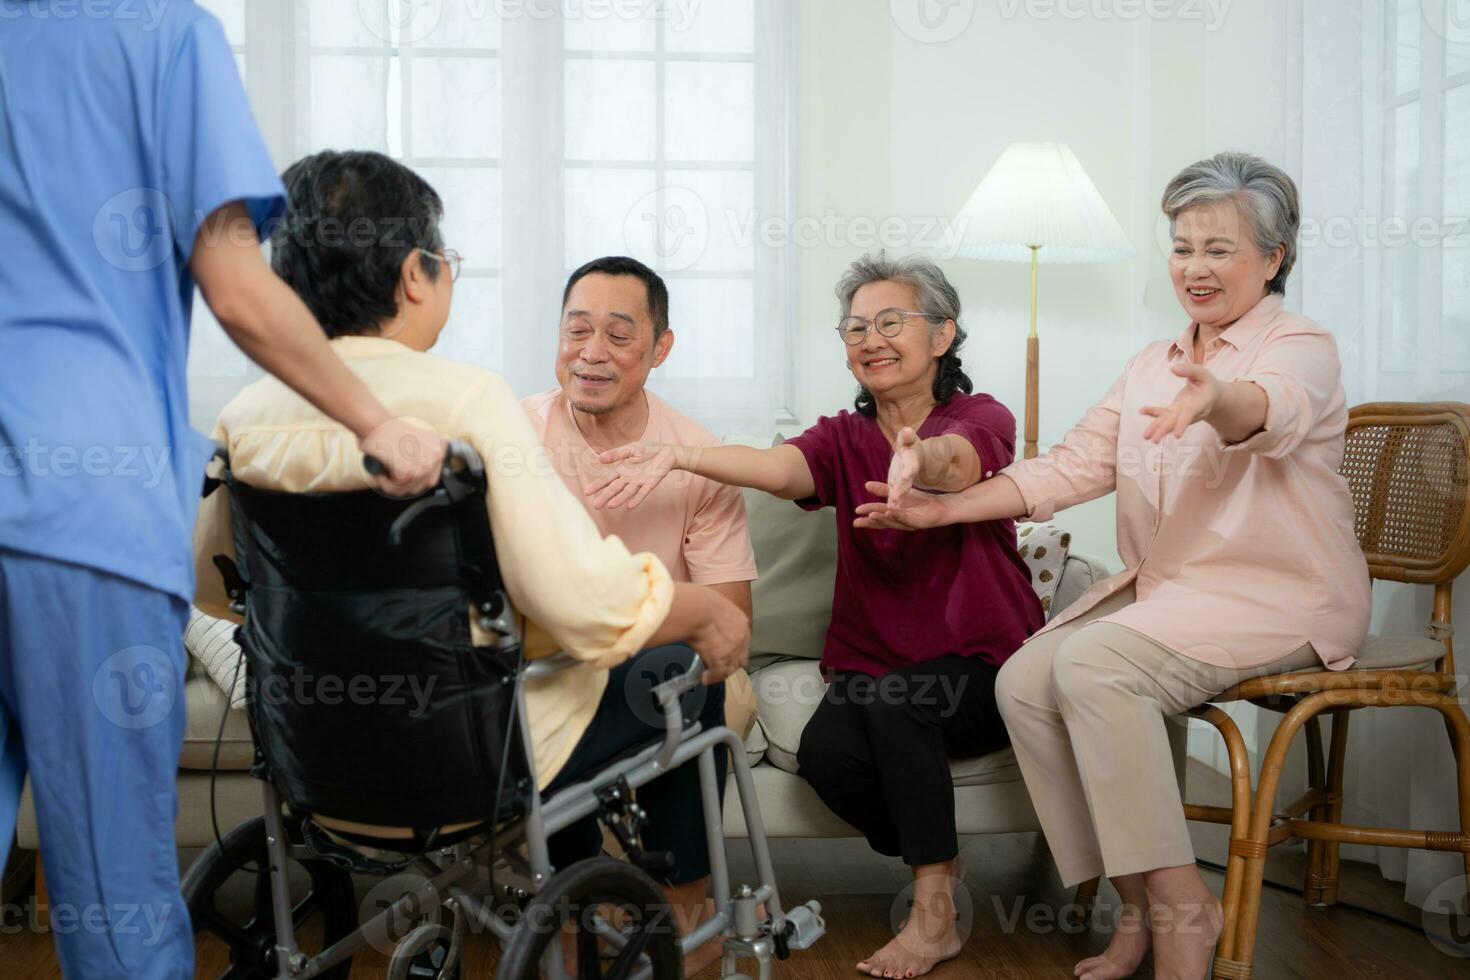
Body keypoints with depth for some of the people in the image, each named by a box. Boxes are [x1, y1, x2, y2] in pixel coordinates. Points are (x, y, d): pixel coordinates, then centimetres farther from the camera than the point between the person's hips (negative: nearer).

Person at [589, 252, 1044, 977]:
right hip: (873, 664, 3)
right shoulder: (845, 439, 4)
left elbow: (957, 459, -31)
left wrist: (922, 459, -56)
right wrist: (677, 456, -39)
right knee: (825, 752, -26)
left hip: (981, 670, -3)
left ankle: (935, 914, -15)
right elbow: (779, 466, -20)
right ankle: (935, 860, 4)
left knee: (893, 701, -32)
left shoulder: (982, 418, -4)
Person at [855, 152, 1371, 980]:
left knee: (1092, 662, -29)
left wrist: (1216, 401, -55)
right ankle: (1140, 908, -6)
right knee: (1025, 680, -16)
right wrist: (947, 508, -3)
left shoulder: (1302, 346, -4)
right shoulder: (1152, 366, 17)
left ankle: (1179, 904, -17)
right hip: (1164, 588, 7)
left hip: (1277, 597, -7)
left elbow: (1272, 410, -30)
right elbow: (1073, 465, 9)